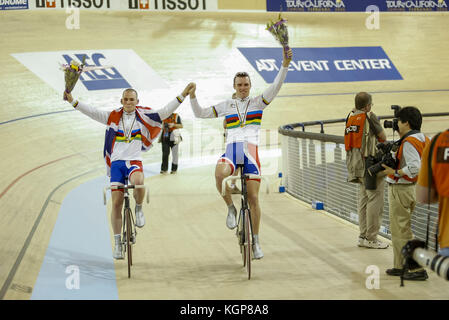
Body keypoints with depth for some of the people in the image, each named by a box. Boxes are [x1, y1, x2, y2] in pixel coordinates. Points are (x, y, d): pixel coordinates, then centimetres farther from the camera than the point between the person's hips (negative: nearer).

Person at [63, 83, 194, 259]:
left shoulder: (144, 117, 5)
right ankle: (118, 243, 7)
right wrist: (73, 101, -10)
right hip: (116, 162, 2)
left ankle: (139, 208, -5)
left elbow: (165, 112, -1)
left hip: (134, 161, -1)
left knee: (138, 182, -37)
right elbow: (92, 112, 1)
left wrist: (182, 96, -9)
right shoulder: (113, 117, 6)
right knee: (116, 203, -2)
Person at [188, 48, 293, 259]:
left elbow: (276, 87, -3)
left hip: (251, 150, 0)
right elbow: (200, 114, 18)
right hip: (231, 149, 0)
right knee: (220, 173, -35)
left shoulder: (258, 102, 11)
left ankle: (255, 241, 12)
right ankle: (231, 208, -10)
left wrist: (285, 65, -16)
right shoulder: (226, 106, 16)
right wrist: (192, 97, 2)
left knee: (253, 198, -2)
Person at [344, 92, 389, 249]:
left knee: (363, 199, 14)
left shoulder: (350, 117, 10)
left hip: (356, 164, 8)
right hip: (371, 164, -8)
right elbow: (383, 137, -2)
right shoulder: (369, 116, -10)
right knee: (375, 200, -4)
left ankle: (363, 236, 17)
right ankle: (371, 238, -3)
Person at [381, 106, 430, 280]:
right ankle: (400, 266, 25)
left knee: (402, 232, -5)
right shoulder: (423, 139, 10)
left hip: (400, 189, -10)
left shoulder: (408, 142, -19)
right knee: (398, 230, 19)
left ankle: (417, 269, -5)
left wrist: (395, 173, -19)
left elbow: (414, 168, -28)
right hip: (411, 188, 10)